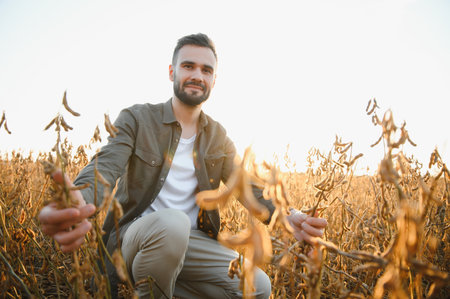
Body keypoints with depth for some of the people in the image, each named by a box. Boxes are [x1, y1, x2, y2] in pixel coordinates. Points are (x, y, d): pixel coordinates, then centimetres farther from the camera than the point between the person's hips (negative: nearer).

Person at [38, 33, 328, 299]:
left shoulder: (219, 137, 6)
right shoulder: (136, 118, -5)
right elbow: (106, 167, -20)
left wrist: (290, 216, -21)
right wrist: (76, 200, -45)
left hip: (192, 241, 4)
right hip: (136, 233, -4)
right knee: (171, 223, -38)